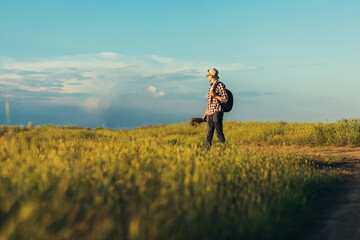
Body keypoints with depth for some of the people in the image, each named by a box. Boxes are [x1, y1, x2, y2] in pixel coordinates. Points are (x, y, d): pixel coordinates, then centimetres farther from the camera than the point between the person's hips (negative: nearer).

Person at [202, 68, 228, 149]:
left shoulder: (220, 85, -5)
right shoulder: (211, 86, 20)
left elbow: (225, 99, -11)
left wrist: (214, 95, -16)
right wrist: (205, 114, 22)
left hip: (217, 112, -7)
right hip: (210, 112, 7)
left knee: (219, 132, -8)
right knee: (209, 133, 5)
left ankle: (223, 148, -3)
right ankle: (207, 149, 6)